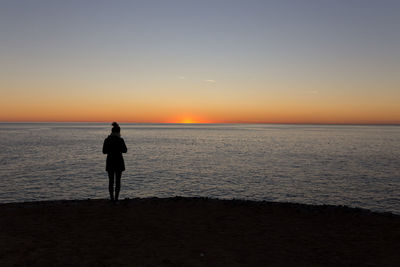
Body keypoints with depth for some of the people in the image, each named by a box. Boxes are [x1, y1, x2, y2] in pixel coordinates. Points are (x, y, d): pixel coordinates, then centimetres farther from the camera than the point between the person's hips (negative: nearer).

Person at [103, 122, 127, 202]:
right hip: (119, 162, -2)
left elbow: (104, 151, 6)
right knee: (118, 180, 7)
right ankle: (116, 198, 5)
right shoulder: (120, 140, -12)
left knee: (111, 180, 11)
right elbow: (125, 150, 2)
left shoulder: (107, 140, -4)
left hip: (110, 162, 2)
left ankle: (111, 198, 11)